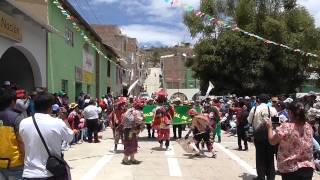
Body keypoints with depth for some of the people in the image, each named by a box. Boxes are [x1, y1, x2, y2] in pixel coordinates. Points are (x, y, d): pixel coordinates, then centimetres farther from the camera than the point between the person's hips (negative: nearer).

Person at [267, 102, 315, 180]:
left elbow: (272, 141, -8)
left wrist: (270, 127, 6)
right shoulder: (309, 127, -1)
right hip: (308, 167, 5)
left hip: (290, 169, -4)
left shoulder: (285, 127, -19)